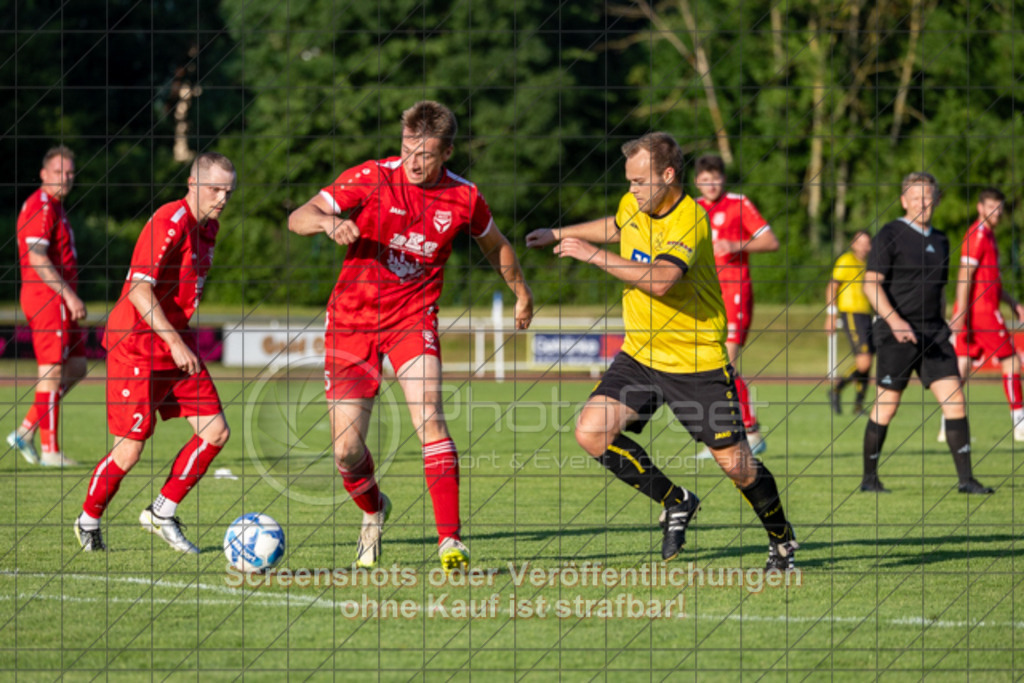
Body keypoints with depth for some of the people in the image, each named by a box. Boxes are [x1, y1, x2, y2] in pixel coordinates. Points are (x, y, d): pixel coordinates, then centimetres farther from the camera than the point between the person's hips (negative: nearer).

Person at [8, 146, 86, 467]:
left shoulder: (55, 206, 18)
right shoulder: (41, 206, -14)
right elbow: (37, 259, -23)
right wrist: (69, 296, -25)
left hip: (59, 299, 10)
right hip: (47, 297, -10)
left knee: (76, 367, 12)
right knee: (52, 373, -7)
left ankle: (26, 431, 12)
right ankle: (50, 450, -3)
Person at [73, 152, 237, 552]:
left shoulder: (209, 227, 9)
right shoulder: (169, 223, -19)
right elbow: (139, 290, -26)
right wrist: (174, 343, -31)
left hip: (176, 344, 8)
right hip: (136, 344, -8)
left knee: (216, 431, -2)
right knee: (131, 449, -6)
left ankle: (162, 514, 9)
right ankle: (89, 520, 17)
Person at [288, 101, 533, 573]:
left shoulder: (464, 197, -4)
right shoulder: (372, 178, -11)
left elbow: (495, 245, 18)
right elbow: (297, 219, -16)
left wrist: (521, 293, 29)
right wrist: (328, 222, -37)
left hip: (413, 318, 0)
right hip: (352, 318, 0)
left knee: (428, 417, -25)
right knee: (346, 449, -4)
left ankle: (450, 540, -24)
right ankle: (374, 511, 30)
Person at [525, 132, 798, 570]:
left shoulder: (689, 222, -22)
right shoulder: (633, 206, 2)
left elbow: (659, 280, -38)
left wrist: (591, 254, -33)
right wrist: (559, 234, 23)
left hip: (697, 364, -6)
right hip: (639, 355, 7)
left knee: (735, 463, -2)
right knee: (591, 432, -12)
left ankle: (781, 538, 27)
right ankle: (675, 503, 7)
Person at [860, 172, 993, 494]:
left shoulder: (940, 241, 16)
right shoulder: (890, 235, -5)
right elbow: (871, 284, -12)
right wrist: (895, 321, -24)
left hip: (933, 332, 6)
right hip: (896, 334, -6)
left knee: (954, 399, -6)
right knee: (886, 406, 0)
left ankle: (966, 478, -6)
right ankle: (869, 478, 14)